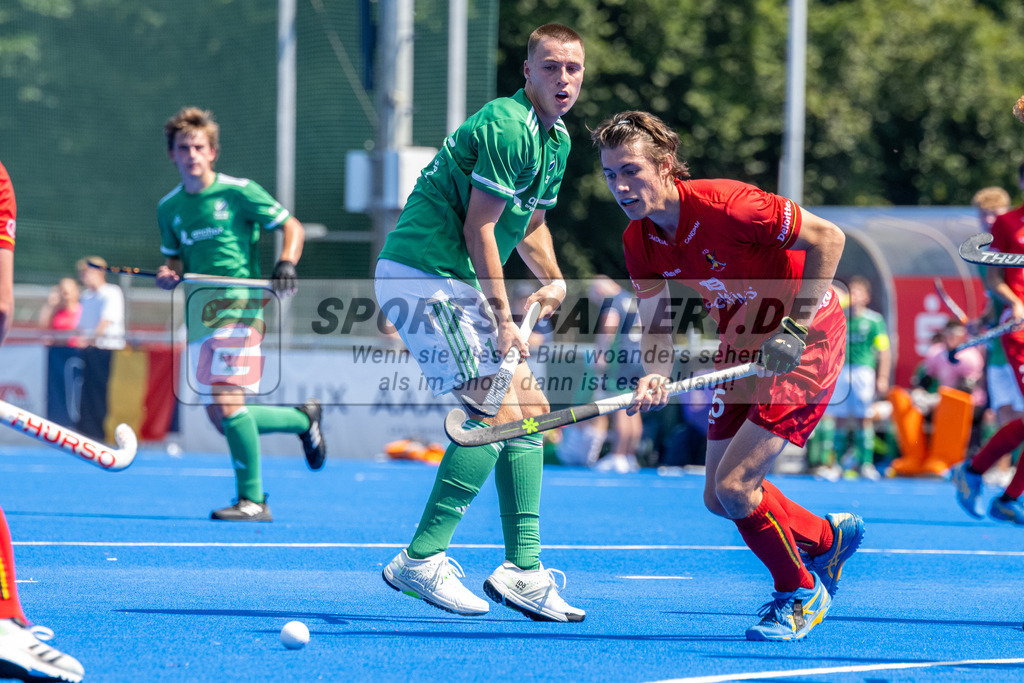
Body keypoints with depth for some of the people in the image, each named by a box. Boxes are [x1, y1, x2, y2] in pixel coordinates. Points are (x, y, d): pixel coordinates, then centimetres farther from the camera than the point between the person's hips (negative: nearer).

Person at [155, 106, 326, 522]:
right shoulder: (169, 208, 12)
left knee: (227, 402, -19)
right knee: (220, 418, 5)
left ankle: (252, 500, -11)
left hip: (239, 305, -7)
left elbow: (291, 227, 1)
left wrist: (286, 263, -17)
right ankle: (302, 418, 30)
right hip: (198, 313, 7)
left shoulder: (239, 192, -4)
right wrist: (169, 275, -1)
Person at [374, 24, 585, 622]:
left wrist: (554, 279, 7)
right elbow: (478, 226, -18)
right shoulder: (507, 128, -18)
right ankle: (421, 561, -12)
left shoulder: (558, 141, 14)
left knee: (533, 409, 6)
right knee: (498, 414, -16)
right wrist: (503, 320, -16)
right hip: (421, 276, -10)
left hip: (456, 283, 10)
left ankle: (522, 571, 6)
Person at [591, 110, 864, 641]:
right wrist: (655, 375, -23)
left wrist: (797, 325, -25)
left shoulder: (723, 205, -27)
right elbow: (656, 324, -1)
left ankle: (799, 592, 8)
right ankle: (827, 537, 33)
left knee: (734, 486, -16)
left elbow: (827, 237, -22)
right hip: (740, 350, 8)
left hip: (803, 343, -8)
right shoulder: (639, 241, -5)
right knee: (717, 497, 8)